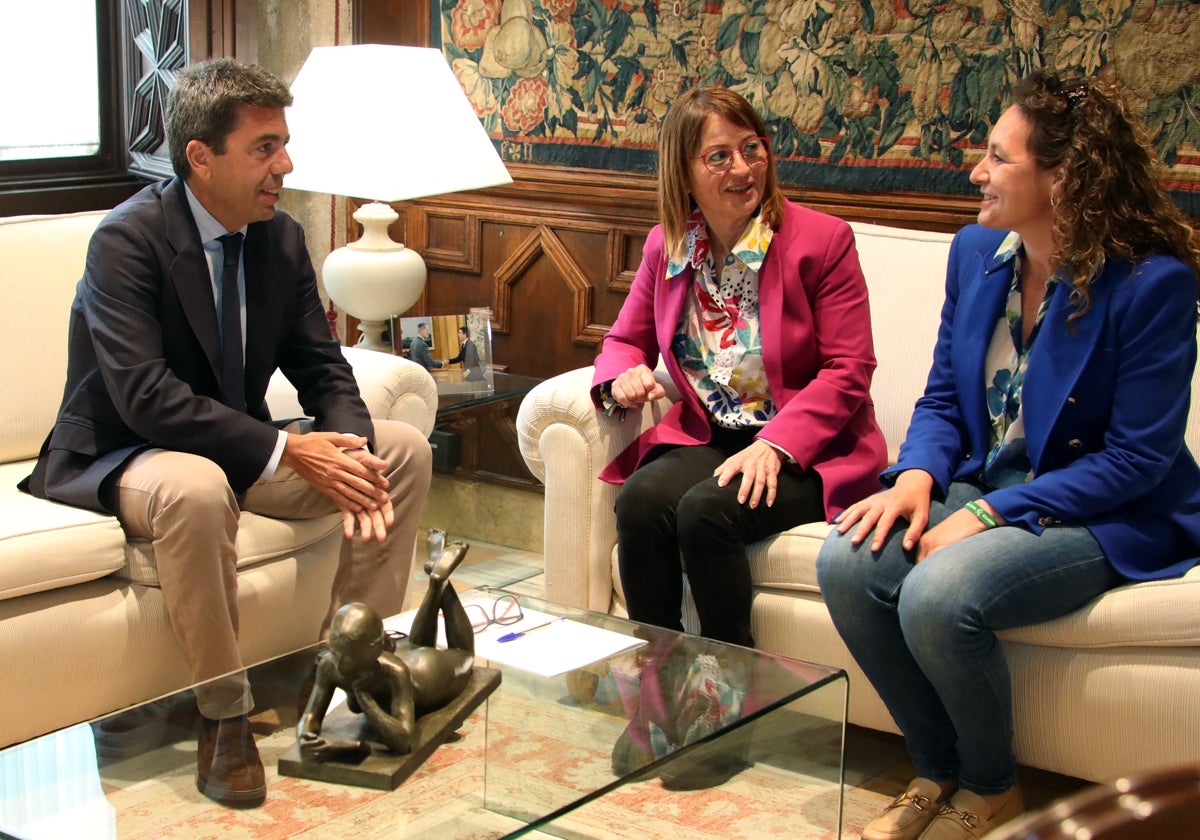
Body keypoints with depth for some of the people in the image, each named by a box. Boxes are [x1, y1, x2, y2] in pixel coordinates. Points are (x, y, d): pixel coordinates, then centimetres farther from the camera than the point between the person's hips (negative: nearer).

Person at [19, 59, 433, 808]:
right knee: (196, 488, -40)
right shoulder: (127, 239, -20)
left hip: (241, 446, 7)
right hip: (122, 458, -7)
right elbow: (146, 396, -30)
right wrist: (287, 452, -33)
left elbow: (322, 368, 2)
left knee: (404, 450, -6)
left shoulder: (283, 238, 1)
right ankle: (225, 717, -23)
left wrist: (350, 449, -21)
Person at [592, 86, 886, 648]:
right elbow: (625, 340, 19)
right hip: (702, 439, 4)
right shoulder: (666, 246, 7)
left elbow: (848, 370, -9)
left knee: (706, 511, -31)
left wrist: (775, 445, -22)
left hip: (809, 451, -4)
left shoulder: (822, 240, -7)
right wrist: (623, 377, -8)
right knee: (640, 499, -27)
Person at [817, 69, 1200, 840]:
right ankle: (938, 770, 2)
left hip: (1106, 518, -6)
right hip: (982, 486, 7)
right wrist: (917, 475, -12)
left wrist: (990, 513, -22)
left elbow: (1136, 459, -17)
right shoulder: (977, 251, 3)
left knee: (939, 595, -32)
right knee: (847, 563, -21)